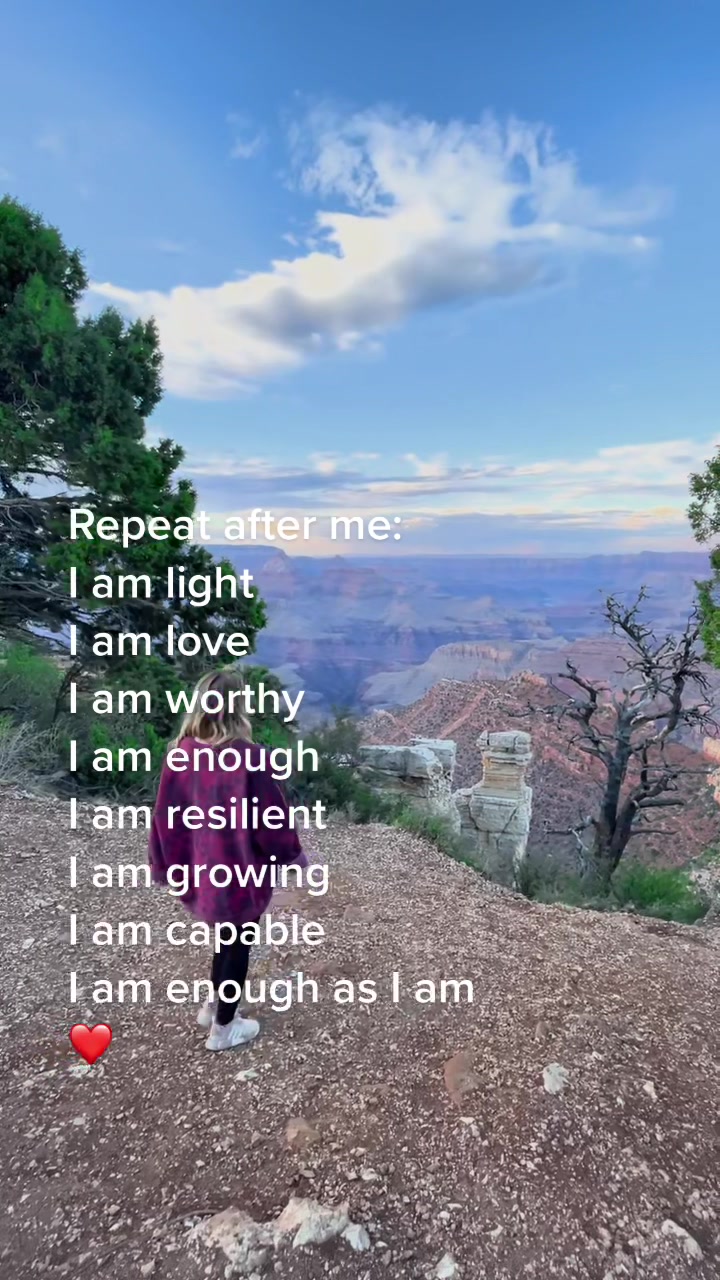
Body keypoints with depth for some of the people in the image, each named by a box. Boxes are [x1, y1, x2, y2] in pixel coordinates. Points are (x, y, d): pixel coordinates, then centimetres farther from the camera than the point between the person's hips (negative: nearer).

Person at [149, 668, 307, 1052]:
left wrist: (161, 865, 14)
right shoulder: (248, 756, -24)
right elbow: (272, 815, -15)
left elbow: (164, 814, 1)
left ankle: (214, 1006, 43)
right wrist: (294, 854, 2)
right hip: (241, 870, -5)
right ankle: (223, 1028, 31)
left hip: (198, 869, 5)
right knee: (238, 943, 16)